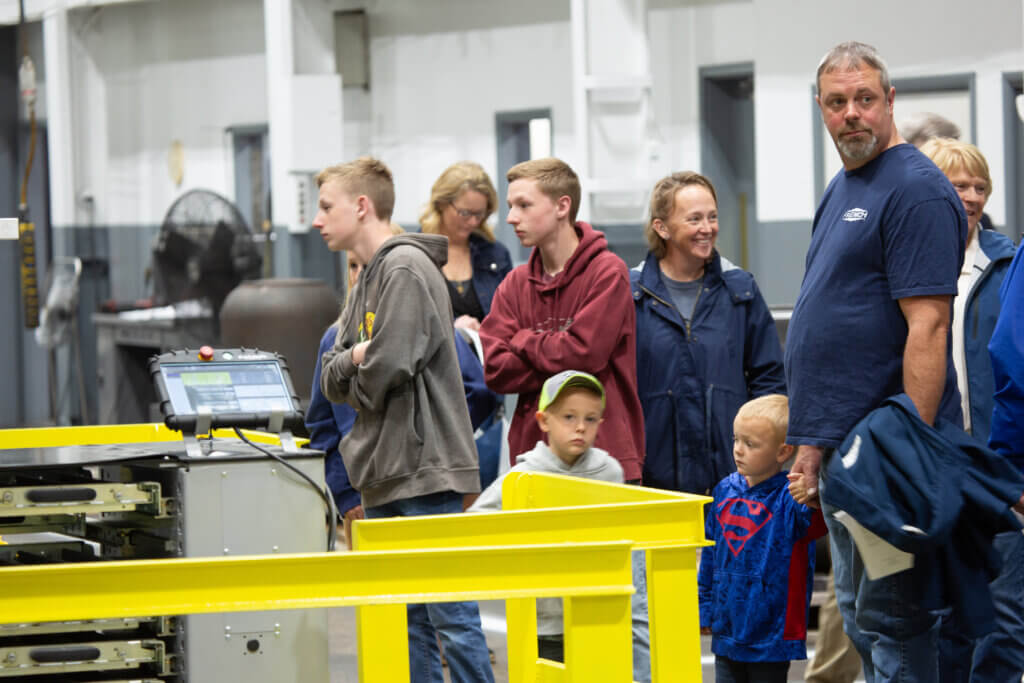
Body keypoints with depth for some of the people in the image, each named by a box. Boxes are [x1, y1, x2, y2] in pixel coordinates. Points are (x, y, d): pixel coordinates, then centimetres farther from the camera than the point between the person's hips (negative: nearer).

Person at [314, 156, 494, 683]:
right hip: (383, 476, 10)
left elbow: (386, 368, -20)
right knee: (403, 622, 11)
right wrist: (352, 359, -6)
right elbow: (332, 379, 15)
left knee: (452, 619, -8)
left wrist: (354, 376, 1)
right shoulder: (366, 281, 18)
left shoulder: (406, 268, -11)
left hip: (425, 469, -10)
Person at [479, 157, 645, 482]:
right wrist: (560, 361, -10)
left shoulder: (608, 272, -4)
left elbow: (585, 352, -15)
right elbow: (496, 370, 1)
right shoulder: (515, 285, 11)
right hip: (531, 450, 4)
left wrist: (524, 341, 0)